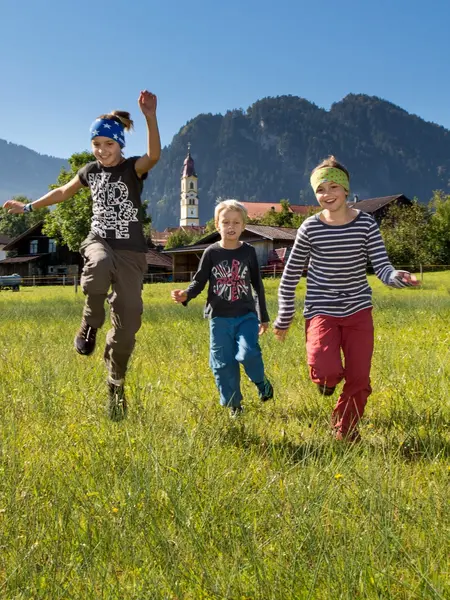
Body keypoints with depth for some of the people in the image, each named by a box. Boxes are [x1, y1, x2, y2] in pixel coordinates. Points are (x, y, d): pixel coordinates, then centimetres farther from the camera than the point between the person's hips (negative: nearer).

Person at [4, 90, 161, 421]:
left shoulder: (134, 168, -6)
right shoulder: (90, 171, 8)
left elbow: (155, 155, -31)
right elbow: (63, 191, 27)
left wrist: (150, 117, -46)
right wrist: (29, 207, 33)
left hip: (131, 251, -2)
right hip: (99, 241, 2)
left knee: (128, 321, -4)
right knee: (100, 265, -39)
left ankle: (116, 384, 17)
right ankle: (91, 323, -13)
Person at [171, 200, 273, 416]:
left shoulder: (248, 252, 2)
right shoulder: (211, 253, -1)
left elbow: (258, 286, 8)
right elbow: (199, 281, 2)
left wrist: (263, 317, 10)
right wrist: (186, 295, -20)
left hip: (246, 316, -1)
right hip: (220, 318, 1)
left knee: (248, 354, -20)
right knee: (223, 363, 4)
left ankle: (261, 381, 12)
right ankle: (234, 405, 19)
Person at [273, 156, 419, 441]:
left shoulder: (367, 224, -6)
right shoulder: (310, 228, -8)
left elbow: (383, 268, -11)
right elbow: (290, 276, 1)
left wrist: (400, 277, -35)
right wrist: (284, 319, 4)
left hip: (358, 311, 2)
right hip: (322, 311, -2)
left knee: (359, 379, 4)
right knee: (328, 371, -22)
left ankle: (345, 428, 31)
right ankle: (326, 379, 17)